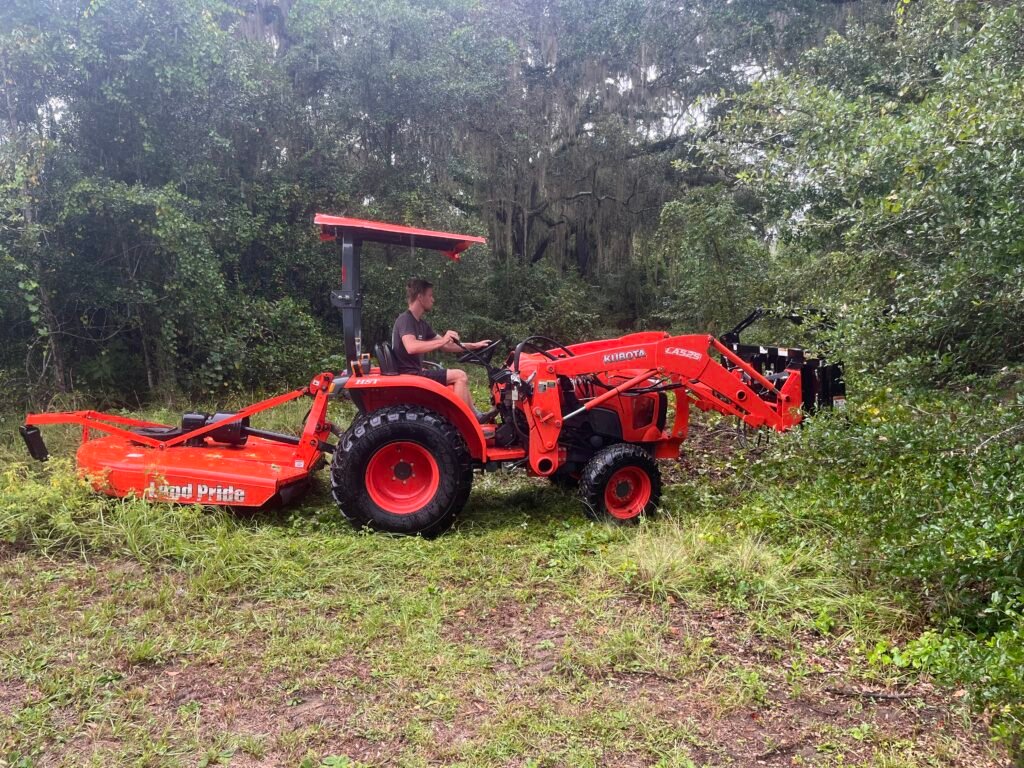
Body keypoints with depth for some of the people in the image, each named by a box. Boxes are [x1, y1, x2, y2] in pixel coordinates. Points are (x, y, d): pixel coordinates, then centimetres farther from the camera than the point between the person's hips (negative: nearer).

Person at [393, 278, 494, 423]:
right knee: (459, 376, -14)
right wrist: (442, 340, -33)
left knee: (460, 378, 14)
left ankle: (475, 416, 7)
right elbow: (411, 347, -32)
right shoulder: (405, 319, -13)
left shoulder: (421, 324, 15)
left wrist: (473, 346, 14)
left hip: (416, 372, 10)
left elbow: (446, 346, 19)